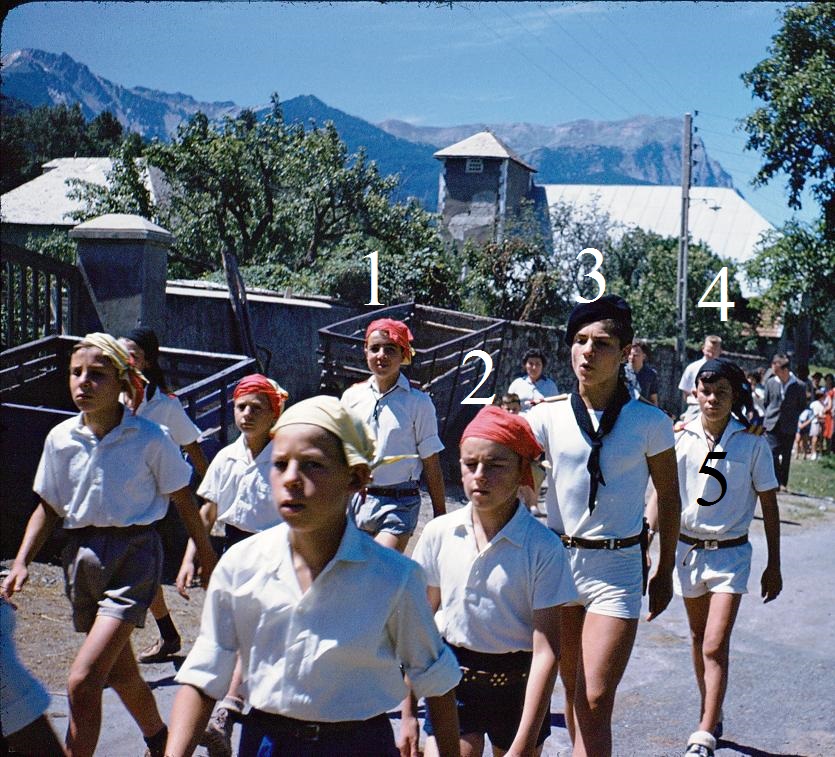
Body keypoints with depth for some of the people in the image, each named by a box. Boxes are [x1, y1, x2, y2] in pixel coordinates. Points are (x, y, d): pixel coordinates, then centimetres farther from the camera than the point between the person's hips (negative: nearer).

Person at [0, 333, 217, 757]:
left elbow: (183, 502, 0)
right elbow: (48, 508, 10)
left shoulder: (149, 439, -11)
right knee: (119, 672, 20)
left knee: (83, 680, -17)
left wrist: (207, 560, 6)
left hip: (133, 552, -5)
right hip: (82, 555, 5)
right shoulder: (60, 439, 0)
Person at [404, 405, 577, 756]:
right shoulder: (439, 533, -3)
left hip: (517, 687, -1)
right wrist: (408, 711, 3)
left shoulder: (543, 547, -12)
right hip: (453, 681, 2)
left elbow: (546, 651, -13)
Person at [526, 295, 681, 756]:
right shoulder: (548, 416, -1)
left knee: (594, 703, -10)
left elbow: (668, 498, 6)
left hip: (617, 567, -3)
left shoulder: (649, 423, -5)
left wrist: (665, 572, 10)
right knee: (573, 689, 16)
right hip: (558, 559, 3)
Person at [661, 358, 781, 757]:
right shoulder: (680, 436, -4)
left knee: (715, 646, -12)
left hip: (731, 553, -3)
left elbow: (769, 504, 0)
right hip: (688, 547, 3)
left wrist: (774, 566, 1)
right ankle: (712, 716, 35)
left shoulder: (752, 441, -8)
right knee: (699, 638, 17)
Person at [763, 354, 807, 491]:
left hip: (788, 427, -1)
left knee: (786, 456, 7)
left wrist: (791, 417, 0)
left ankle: (783, 484, 17)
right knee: (772, 454, -8)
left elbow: (802, 405, 4)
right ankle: (775, 482, -2)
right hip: (772, 425, 1)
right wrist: (769, 416, 7)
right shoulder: (770, 383, -2)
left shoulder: (799, 386, -9)